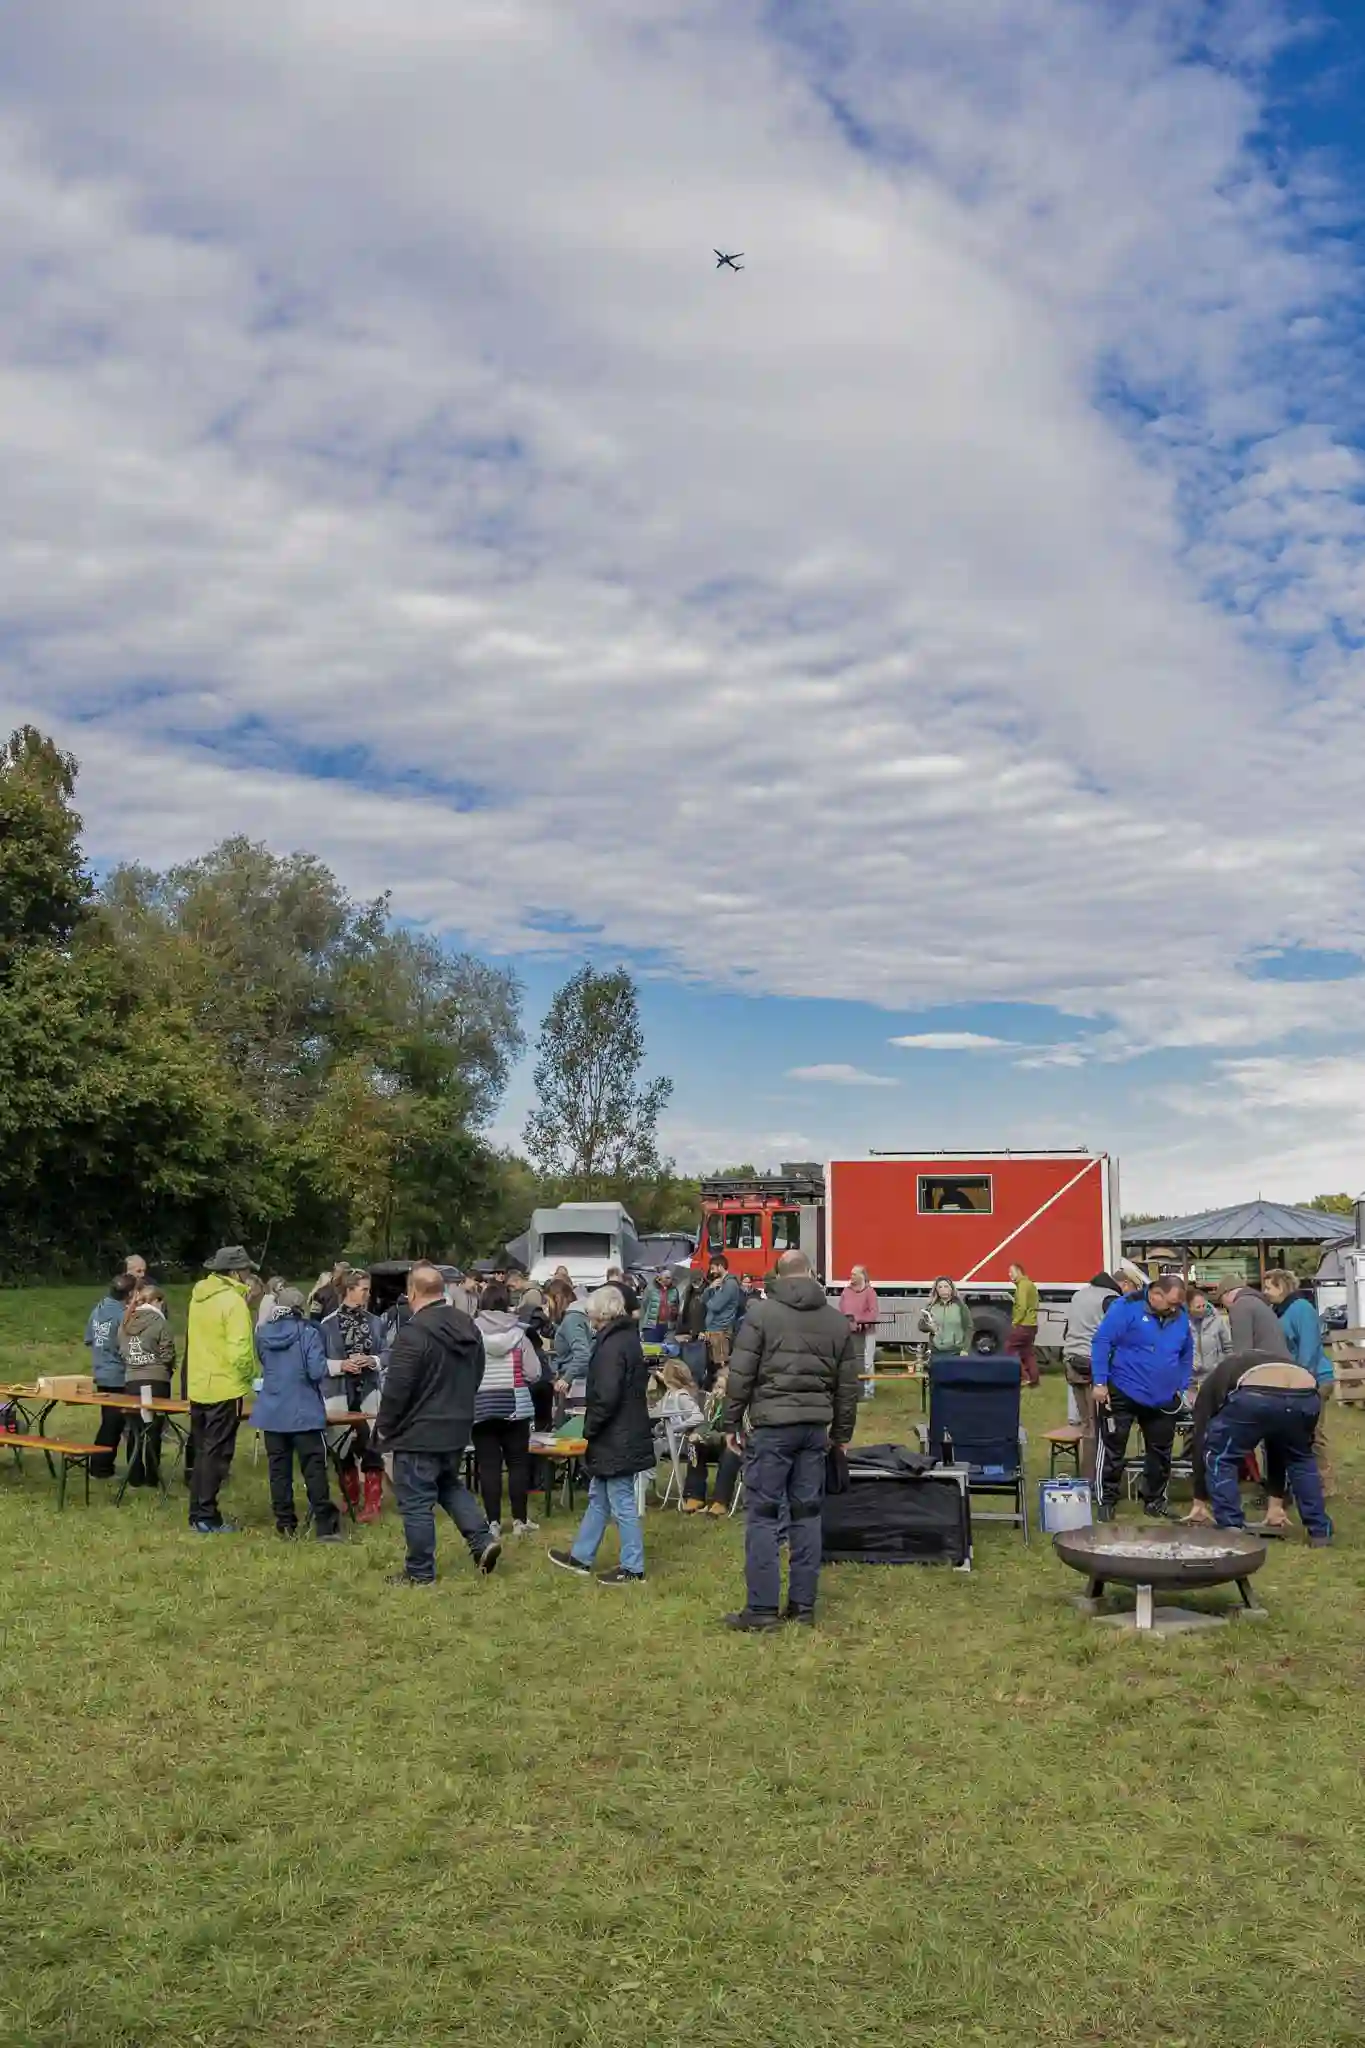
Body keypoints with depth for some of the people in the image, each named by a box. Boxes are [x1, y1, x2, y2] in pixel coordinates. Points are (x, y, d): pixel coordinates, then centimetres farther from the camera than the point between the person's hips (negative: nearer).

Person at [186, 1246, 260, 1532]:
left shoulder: (198, 1296, 8)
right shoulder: (233, 1301, -18)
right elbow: (239, 1351, -24)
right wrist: (252, 1375, -8)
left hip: (198, 1386, 8)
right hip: (224, 1388, -8)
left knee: (201, 1452, 16)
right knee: (216, 1454, 0)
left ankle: (197, 1514, 23)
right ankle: (207, 1519, 3)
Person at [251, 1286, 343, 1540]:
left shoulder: (263, 1333, 1)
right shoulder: (308, 1333, -13)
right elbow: (318, 1371, -17)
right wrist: (326, 1367, 3)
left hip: (272, 1411, 4)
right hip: (303, 1411, -4)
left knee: (278, 1468, 9)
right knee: (313, 1467, -1)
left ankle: (285, 1523, 13)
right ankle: (324, 1525, -2)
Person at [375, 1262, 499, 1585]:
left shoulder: (414, 1332, -21)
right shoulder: (467, 1325, 5)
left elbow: (396, 1388, -20)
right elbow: (477, 1375, 15)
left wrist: (385, 1427, -5)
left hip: (418, 1433, -8)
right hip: (457, 1428, 8)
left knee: (417, 1502, 3)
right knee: (450, 1485, 25)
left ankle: (420, 1572, 10)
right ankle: (483, 1540, 13)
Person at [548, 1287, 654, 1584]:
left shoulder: (612, 1345, -21)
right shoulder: (628, 1338, 9)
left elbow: (606, 1396, -26)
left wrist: (590, 1426, -11)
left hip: (616, 1439, -10)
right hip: (625, 1434, 10)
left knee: (622, 1503, 0)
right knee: (598, 1497, 20)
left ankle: (633, 1569, 8)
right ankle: (581, 1558, 31)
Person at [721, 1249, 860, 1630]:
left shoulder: (761, 1313, -4)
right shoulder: (838, 1320, 10)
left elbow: (740, 1375, -6)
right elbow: (847, 1385, 13)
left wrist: (732, 1423, 3)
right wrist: (842, 1433, 21)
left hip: (772, 1425, -4)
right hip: (815, 1427, 4)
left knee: (762, 1515, 0)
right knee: (807, 1513, 11)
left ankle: (762, 1607, -1)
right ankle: (803, 1603, 15)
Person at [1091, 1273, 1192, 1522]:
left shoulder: (1181, 1316, 4)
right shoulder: (1127, 1307, -15)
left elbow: (1187, 1354, 17)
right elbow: (1102, 1342, -15)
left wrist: (1181, 1387, 11)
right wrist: (1100, 1382, -17)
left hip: (1163, 1399, 5)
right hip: (1121, 1394, -5)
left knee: (1161, 1450, 13)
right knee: (1112, 1448, 1)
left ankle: (1156, 1499, 27)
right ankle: (1107, 1500, 11)